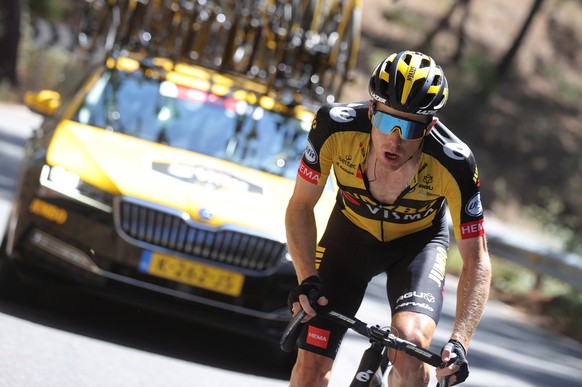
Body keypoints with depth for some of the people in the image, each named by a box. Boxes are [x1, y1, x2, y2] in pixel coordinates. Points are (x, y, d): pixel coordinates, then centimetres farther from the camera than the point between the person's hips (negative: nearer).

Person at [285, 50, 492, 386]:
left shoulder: (453, 164, -35)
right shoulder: (336, 127, -33)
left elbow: (476, 260, -25)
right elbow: (301, 206, -17)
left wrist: (459, 342, -35)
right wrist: (308, 279, -29)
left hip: (419, 241, -1)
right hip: (352, 230, 1)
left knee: (411, 346, -28)